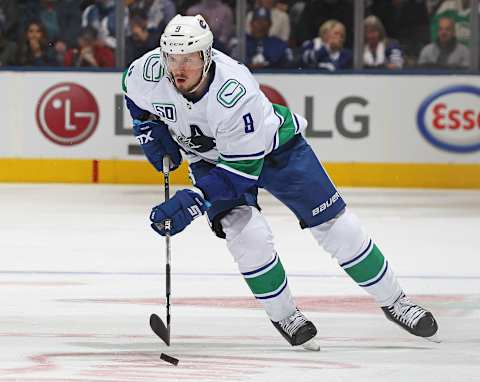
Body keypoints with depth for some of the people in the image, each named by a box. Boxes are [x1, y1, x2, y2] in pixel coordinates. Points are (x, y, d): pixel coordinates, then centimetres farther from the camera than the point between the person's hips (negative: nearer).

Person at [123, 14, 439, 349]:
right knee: (248, 234, -22)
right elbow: (134, 94, 3)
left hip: (273, 147, -3)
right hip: (210, 157, 3)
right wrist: (149, 129, -8)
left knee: (335, 225, -2)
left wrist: (192, 201, -41)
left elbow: (243, 167, -35)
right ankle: (284, 315, 0)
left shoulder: (235, 93, -40)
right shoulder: (148, 72, -25)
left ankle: (393, 300, 15)